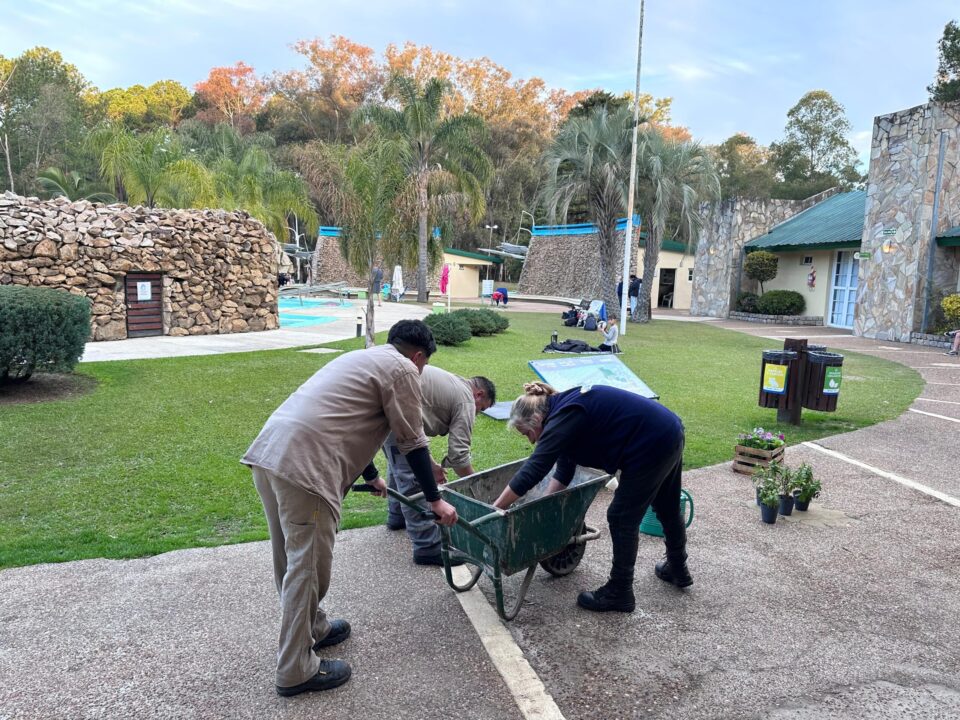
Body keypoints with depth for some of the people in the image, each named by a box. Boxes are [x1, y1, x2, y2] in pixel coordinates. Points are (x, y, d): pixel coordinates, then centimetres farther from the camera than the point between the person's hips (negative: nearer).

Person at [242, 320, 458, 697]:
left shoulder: (363, 357, 30)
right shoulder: (402, 369, 3)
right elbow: (413, 443, 1)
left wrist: (371, 478, 52)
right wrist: (435, 500, 12)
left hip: (268, 451, 10)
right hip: (303, 463, -10)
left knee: (291, 558, 21)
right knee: (306, 565, 1)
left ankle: (313, 628, 39)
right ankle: (296, 671, 13)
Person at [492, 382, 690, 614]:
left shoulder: (563, 419, -18)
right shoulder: (568, 409, 10)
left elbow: (532, 471, -23)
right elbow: (563, 472, 13)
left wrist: (495, 509, -15)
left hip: (652, 445, -10)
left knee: (622, 517, 2)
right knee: (668, 509, 27)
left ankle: (619, 593, 15)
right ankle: (677, 569, 47)